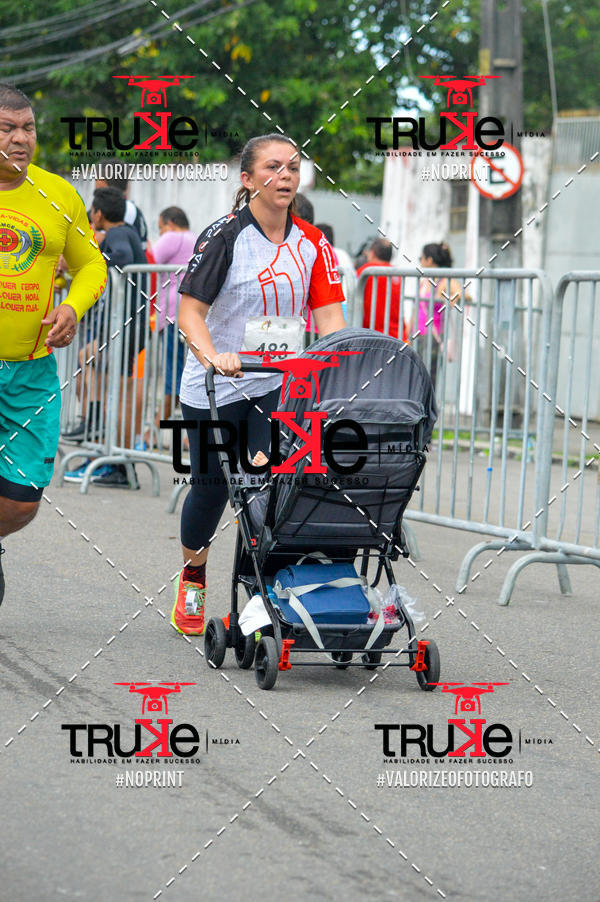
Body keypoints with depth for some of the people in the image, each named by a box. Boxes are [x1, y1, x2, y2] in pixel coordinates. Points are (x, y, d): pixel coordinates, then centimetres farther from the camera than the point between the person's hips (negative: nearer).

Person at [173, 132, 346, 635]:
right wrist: (212, 356, -32)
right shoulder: (224, 236, -10)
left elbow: (328, 316, -3)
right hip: (214, 387, -2)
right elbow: (190, 311, -14)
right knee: (211, 486, 10)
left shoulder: (312, 244, 2)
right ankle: (193, 578, 37)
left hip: (278, 385, 2)